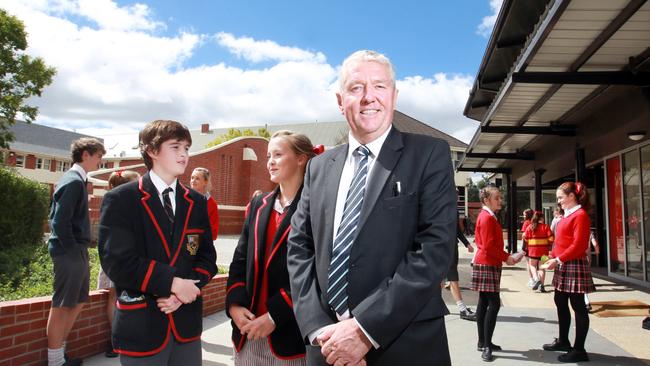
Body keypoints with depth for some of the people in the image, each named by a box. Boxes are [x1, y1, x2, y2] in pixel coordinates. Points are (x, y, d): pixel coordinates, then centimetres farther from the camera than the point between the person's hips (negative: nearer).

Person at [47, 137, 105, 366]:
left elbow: (57, 217, 20)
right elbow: (61, 221, -22)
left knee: (78, 302, 17)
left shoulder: (73, 179, 15)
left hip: (76, 252, 10)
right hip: (70, 253, -10)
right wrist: (72, 249, -16)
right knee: (61, 306, 0)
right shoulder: (75, 181, -15)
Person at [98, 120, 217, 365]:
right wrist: (173, 283, -17)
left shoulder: (197, 202, 9)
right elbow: (116, 261, -13)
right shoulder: (120, 200, -5)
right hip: (141, 326, -4)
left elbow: (207, 257, 7)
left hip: (187, 324, 4)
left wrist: (184, 291, -11)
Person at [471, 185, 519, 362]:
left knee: (484, 303, 11)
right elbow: (489, 245, -21)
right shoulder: (487, 217, -15)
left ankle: (483, 342, 17)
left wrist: (505, 256, 11)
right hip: (488, 264, -10)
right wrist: (506, 257, -12)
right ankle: (486, 346, -9)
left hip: (487, 263, 10)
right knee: (494, 303, -11)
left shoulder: (487, 216, 17)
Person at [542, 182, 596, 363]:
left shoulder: (580, 215, -15)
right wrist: (553, 257, 7)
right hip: (563, 266, 10)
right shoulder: (567, 215, 14)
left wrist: (558, 259, -20)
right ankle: (563, 341, 30)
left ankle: (579, 350, 6)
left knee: (578, 307, -2)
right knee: (560, 302, 16)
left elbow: (578, 246, -21)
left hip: (574, 266, -10)